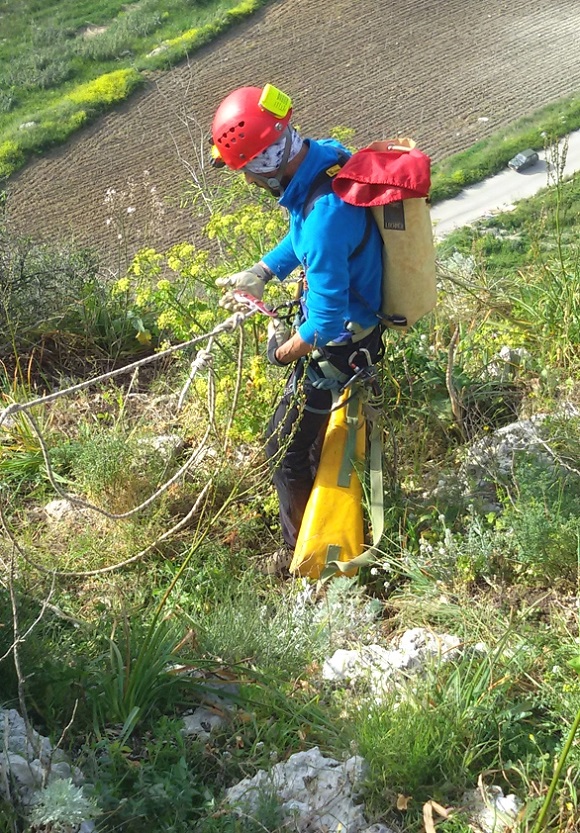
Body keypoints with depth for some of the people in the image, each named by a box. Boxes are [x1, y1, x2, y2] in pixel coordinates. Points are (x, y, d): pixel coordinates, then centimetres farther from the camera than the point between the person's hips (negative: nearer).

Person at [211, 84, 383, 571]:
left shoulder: (325, 217, -39)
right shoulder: (326, 154, -9)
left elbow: (327, 320, -32)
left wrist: (285, 352, -14)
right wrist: (261, 272, 4)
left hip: (336, 346, -9)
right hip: (360, 318, 9)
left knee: (285, 449, 8)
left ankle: (304, 551, 28)